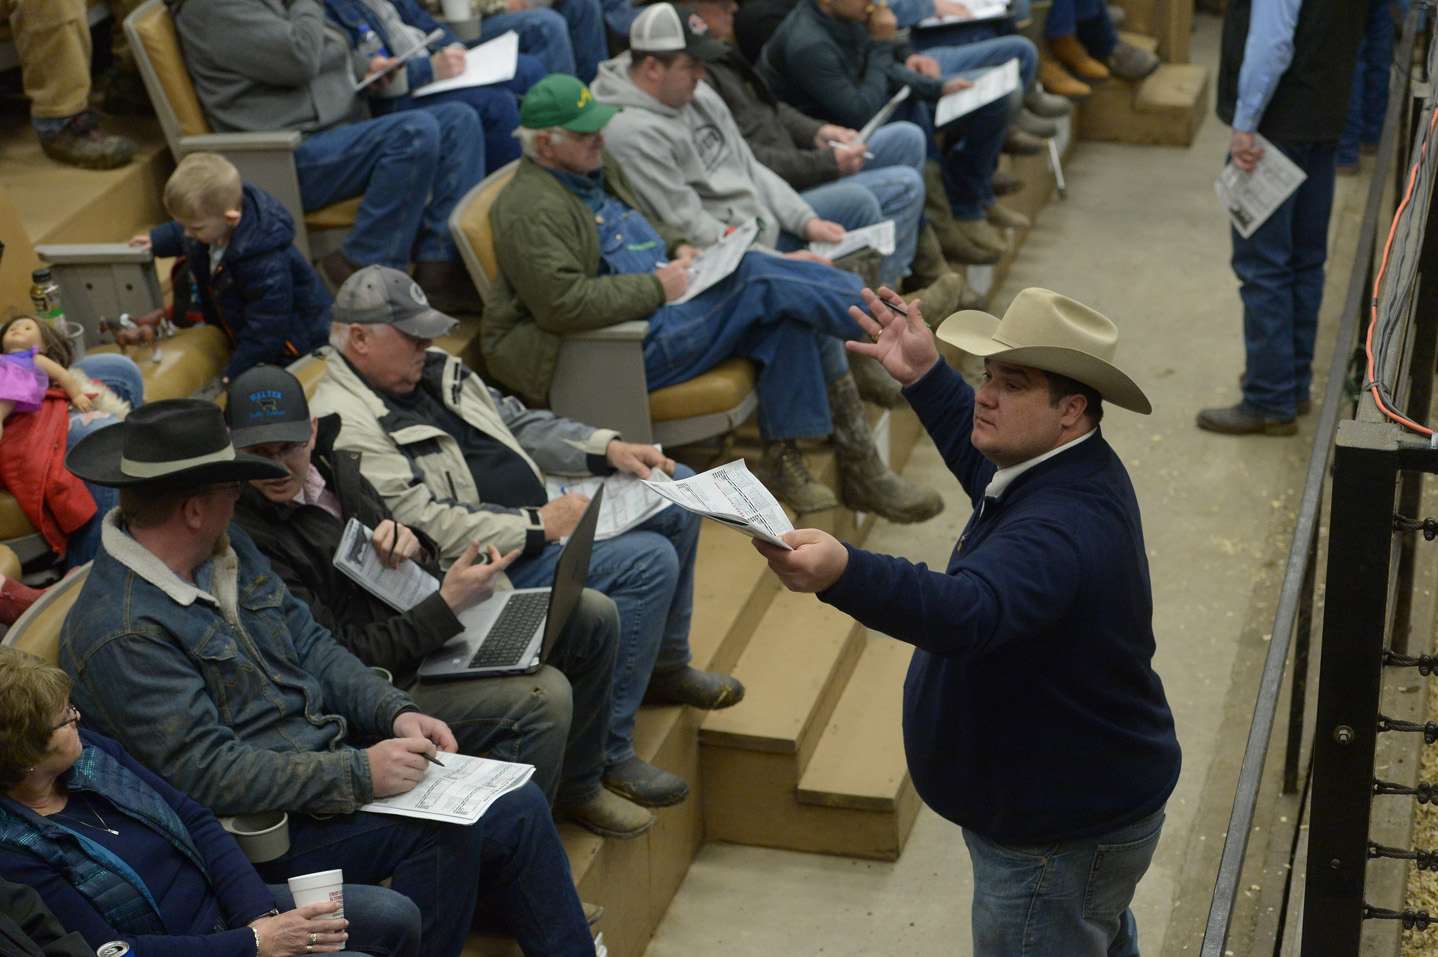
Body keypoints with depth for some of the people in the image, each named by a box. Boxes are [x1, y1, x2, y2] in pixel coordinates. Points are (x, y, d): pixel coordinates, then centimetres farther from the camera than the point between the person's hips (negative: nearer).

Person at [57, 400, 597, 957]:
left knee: (519, 809, -4)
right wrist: (358, 775, -25)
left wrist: (396, 712, -3)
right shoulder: (119, 635, -22)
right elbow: (207, 773, -25)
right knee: (444, 833, -26)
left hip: (341, 754, 9)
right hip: (275, 821, -8)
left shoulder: (228, 550, 7)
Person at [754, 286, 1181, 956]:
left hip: (1062, 841, -11)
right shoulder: (1073, 470, -2)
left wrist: (844, 574, -67)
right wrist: (926, 378, 16)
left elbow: (970, 612, -53)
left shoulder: (1061, 529, -36)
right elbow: (986, 456, 22)